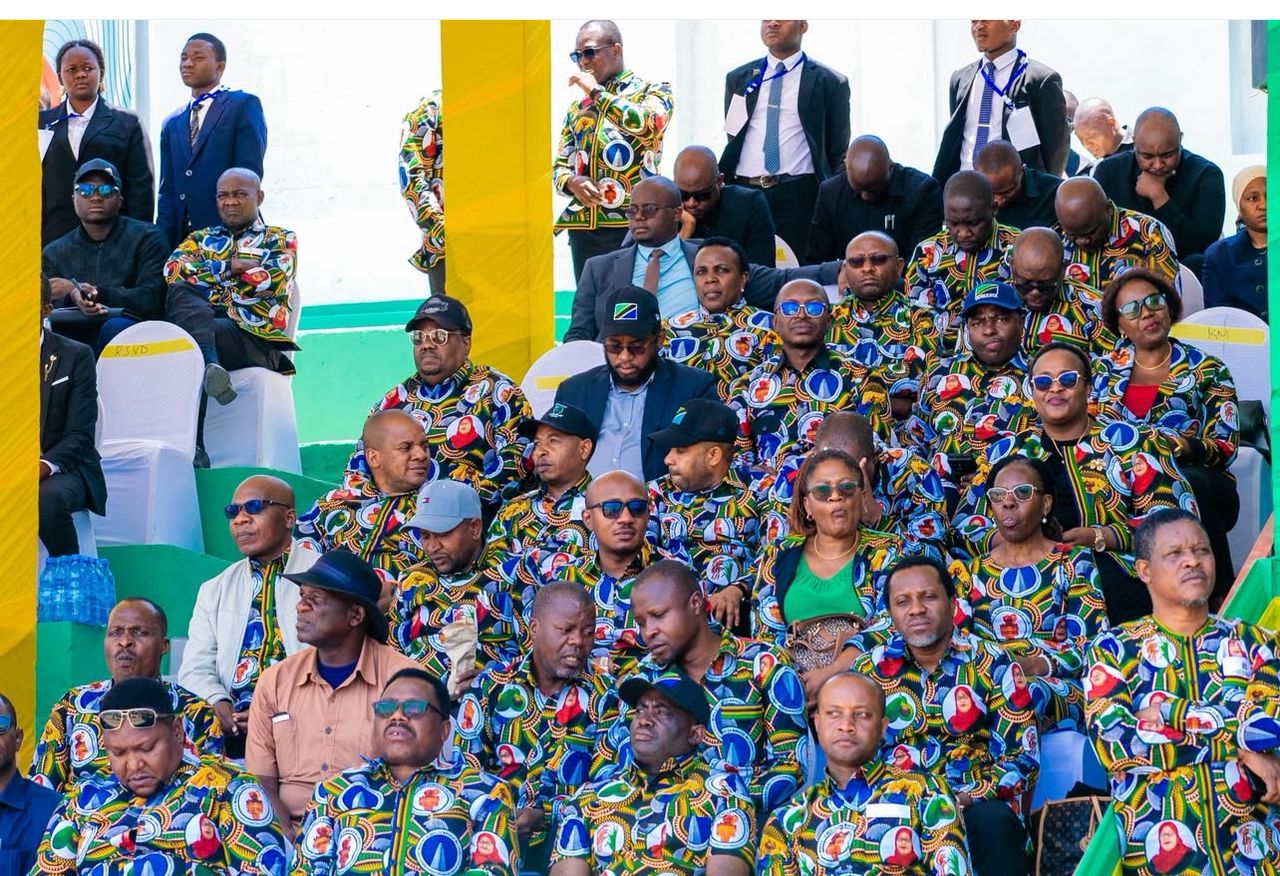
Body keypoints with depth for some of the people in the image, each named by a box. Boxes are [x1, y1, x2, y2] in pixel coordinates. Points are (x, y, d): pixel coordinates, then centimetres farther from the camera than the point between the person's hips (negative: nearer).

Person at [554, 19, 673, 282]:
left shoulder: (652, 92, 4)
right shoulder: (578, 107, 18)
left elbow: (645, 123, -19)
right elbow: (559, 166, 18)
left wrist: (597, 92, -9)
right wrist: (572, 183, -5)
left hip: (632, 224, -5)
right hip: (583, 228, 5)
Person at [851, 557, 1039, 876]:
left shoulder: (991, 664, 4)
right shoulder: (869, 670, 9)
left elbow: (1023, 759, 0)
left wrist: (962, 799, -17)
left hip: (975, 803, 0)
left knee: (994, 821, -37)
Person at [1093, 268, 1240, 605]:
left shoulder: (1207, 370, 12)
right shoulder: (1104, 370, 19)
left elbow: (1226, 446, 3)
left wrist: (1188, 447, -20)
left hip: (1196, 476, -1)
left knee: (1187, 486, -39)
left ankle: (1220, 599, -29)